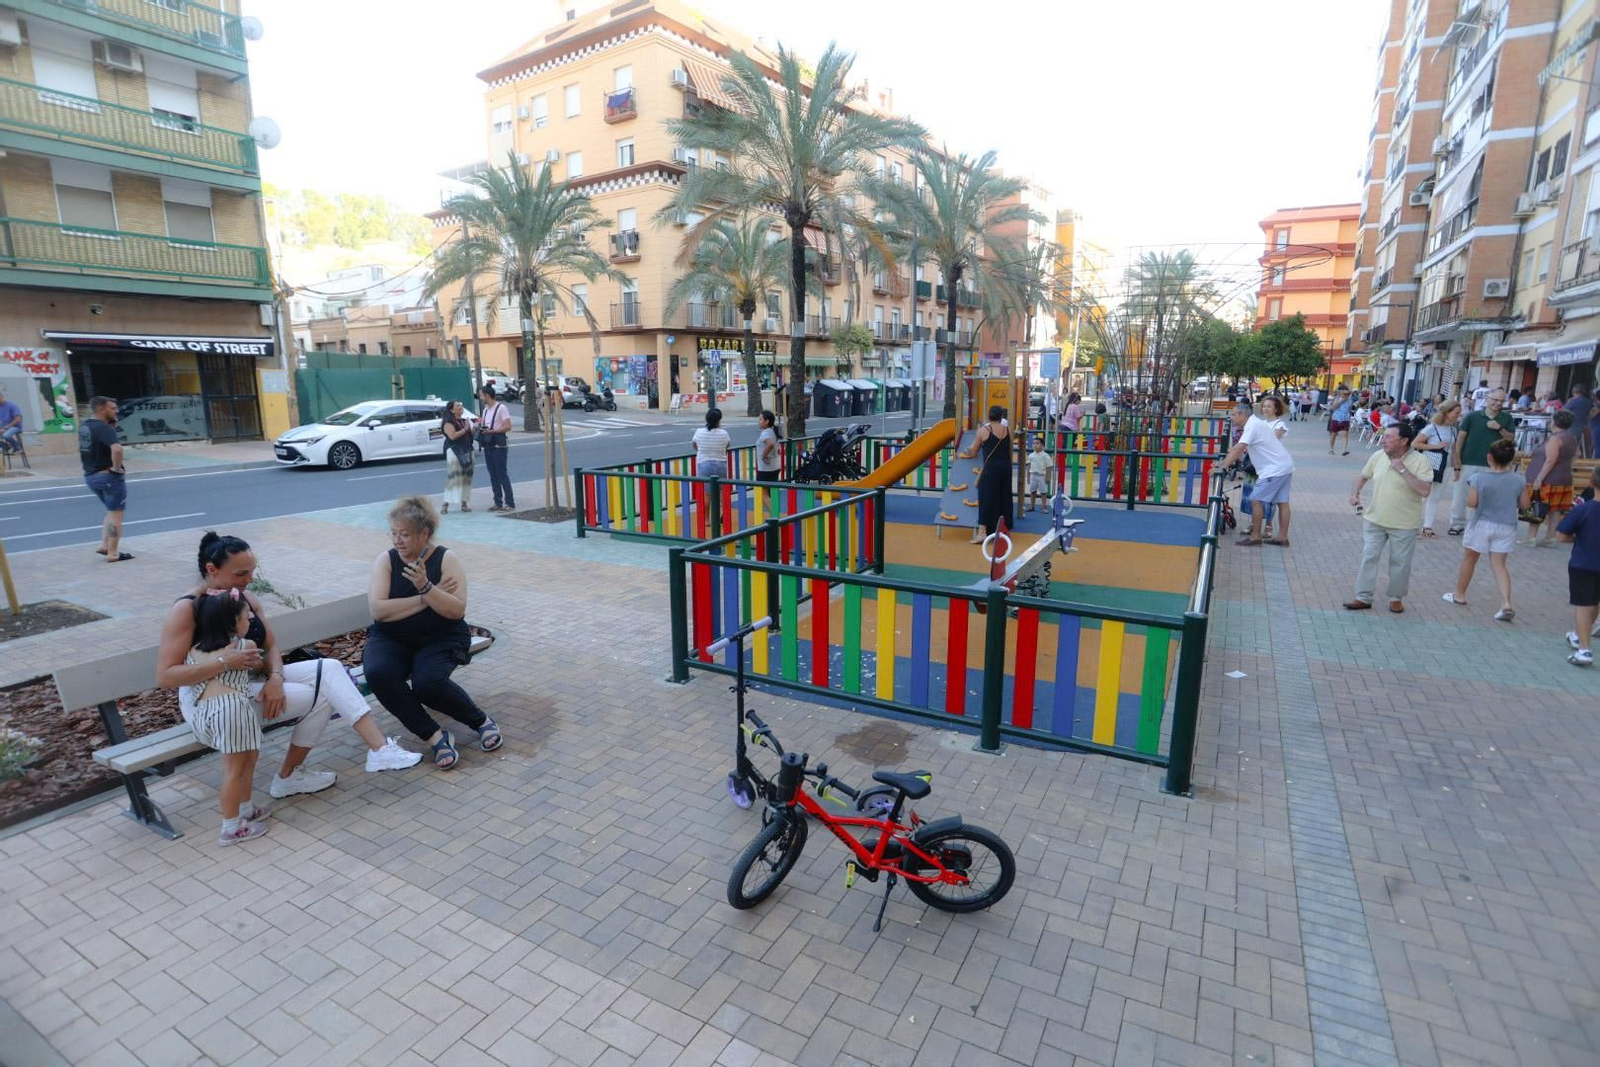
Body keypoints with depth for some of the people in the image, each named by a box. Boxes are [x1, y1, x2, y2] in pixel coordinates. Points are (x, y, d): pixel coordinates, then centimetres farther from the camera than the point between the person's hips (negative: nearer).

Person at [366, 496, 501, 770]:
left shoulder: (446, 559, -6)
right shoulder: (385, 561, -2)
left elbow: (457, 610, -15)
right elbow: (378, 610, -15)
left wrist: (426, 587, -27)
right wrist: (425, 598, -17)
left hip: (440, 638, -2)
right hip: (392, 639, 3)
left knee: (427, 683, -31)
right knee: (378, 673, -30)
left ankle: (481, 721, -5)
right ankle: (435, 737, -21)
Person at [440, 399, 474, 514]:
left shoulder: (464, 421, 19)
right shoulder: (448, 423, -6)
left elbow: (469, 435, 26)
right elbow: (452, 436, -21)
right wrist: (465, 429, -14)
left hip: (466, 452, 8)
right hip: (454, 452, -8)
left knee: (466, 478, 6)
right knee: (454, 478, -12)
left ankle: (464, 503, 12)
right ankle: (446, 504, -10)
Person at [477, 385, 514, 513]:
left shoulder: (501, 408, -9)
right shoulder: (485, 409, 16)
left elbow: (508, 426, -16)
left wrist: (491, 431, -19)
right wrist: (480, 424, 2)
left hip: (499, 446, -8)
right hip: (488, 445, 8)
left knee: (502, 474, -7)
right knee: (493, 475, 8)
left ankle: (510, 503, -4)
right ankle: (498, 503, 13)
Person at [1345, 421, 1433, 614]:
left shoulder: (1419, 461, -14)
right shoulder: (1378, 456, -2)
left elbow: (1425, 491, -25)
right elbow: (1363, 477, 14)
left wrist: (1403, 470, -25)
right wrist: (1355, 493, -3)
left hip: (1404, 524, -3)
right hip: (1374, 519, 3)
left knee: (1400, 562, 9)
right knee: (1368, 557, 5)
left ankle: (1396, 598, 26)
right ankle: (1363, 597, 14)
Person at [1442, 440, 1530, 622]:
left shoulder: (1479, 478, -14)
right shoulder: (1519, 480, -4)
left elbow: (1471, 502, -15)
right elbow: (1524, 505, 1)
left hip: (1482, 525, -3)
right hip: (1506, 527, 3)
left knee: (1469, 559, 13)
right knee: (1499, 564, 6)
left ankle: (1459, 595, 26)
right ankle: (1506, 604, -6)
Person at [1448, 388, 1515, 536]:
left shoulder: (1506, 419, 7)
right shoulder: (1472, 416, -1)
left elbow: (1511, 440, 7)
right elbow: (1460, 437, -2)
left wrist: (1500, 428, -11)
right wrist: (1456, 460, -7)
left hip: (1491, 466, 2)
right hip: (1467, 463, -2)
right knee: (1460, 494, 2)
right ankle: (1457, 523, 14)